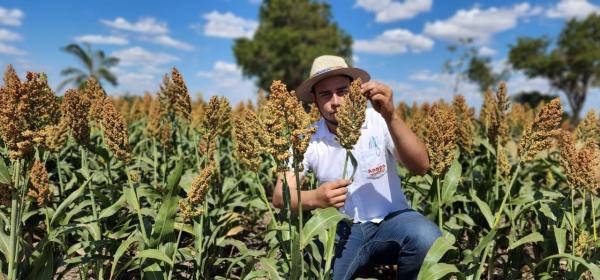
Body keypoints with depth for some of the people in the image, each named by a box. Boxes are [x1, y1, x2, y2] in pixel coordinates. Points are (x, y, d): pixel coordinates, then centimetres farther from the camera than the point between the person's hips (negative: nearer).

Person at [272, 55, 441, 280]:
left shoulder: (379, 122, -10)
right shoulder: (308, 138, -6)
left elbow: (421, 167, -21)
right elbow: (280, 196, -10)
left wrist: (391, 117, -35)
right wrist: (315, 198, -31)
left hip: (390, 220, 0)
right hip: (341, 229, 1)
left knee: (427, 239, -32)